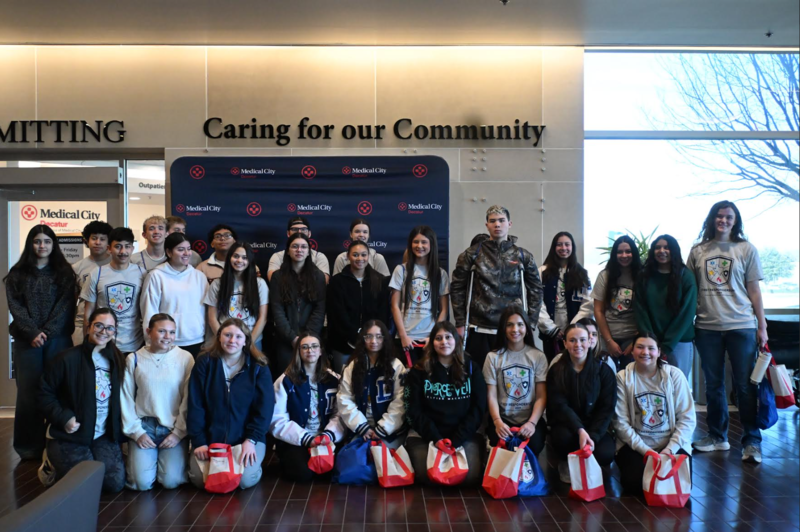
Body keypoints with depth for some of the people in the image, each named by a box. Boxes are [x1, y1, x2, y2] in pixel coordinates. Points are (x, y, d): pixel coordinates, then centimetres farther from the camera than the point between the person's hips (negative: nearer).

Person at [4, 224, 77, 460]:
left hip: (58, 340, -1)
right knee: (28, 392, 3)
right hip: (27, 342, 1)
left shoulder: (64, 273, 8)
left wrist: (47, 332, -12)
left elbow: (66, 306, -1)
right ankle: (29, 446, 11)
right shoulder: (17, 274, 10)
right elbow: (15, 307, 1)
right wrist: (33, 333, -12)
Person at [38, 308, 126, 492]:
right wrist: (63, 418, -16)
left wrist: (118, 429, 0)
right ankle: (52, 466, 15)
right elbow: (45, 394, -4)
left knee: (115, 482, -12)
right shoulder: (68, 359, -9)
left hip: (104, 436, 4)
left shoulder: (117, 360, 5)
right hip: (69, 435, -4)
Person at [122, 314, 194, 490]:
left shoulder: (185, 358, -1)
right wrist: (136, 431, -3)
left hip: (175, 428, -1)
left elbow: (188, 399, -2)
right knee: (141, 482, -11)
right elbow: (126, 399, 4)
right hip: (144, 427, 1)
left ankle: (171, 460, 19)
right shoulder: (134, 359, 3)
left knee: (171, 481, -14)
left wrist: (179, 432, -6)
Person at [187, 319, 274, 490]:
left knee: (245, 479, -22)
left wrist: (251, 439, -14)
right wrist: (198, 441, -8)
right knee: (199, 479, -17)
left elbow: (265, 407, -5)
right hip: (211, 437, 2)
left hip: (247, 438, -1)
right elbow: (195, 405, -1)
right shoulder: (205, 363, 1)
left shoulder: (258, 367, -1)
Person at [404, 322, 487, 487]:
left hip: (465, 434, 1)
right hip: (425, 434, -1)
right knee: (427, 475, -21)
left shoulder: (470, 368, 5)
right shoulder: (419, 370, 2)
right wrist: (435, 438, -15)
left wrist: (456, 440, -11)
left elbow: (478, 408, 0)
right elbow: (413, 410, -2)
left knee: (470, 477, -19)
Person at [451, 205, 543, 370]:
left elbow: (536, 289, 8)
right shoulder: (472, 254, 3)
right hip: (479, 329, -1)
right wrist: (460, 323, -1)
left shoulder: (523, 256, 7)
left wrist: (531, 321, 1)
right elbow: (458, 288, 4)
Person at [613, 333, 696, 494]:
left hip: (672, 445, 1)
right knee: (634, 481, -24)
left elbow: (687, 418, -3)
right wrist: (645, 450, -14)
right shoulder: (623, 378, -4)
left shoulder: (674, 375, -2)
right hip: (634, 445, -1)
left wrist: (670, 449, -13)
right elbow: (621, 422, -6)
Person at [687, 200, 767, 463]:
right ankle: (717, 437, 23)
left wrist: (762, 326, 0)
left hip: (741, 326, -2)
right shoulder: (697, 252, 7)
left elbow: (754, 290, 3)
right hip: (707, 328, 2)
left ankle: (751, 442, 9)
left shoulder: (746, 249, 4)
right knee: (713, 385, 11)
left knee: (745, 385, 0)